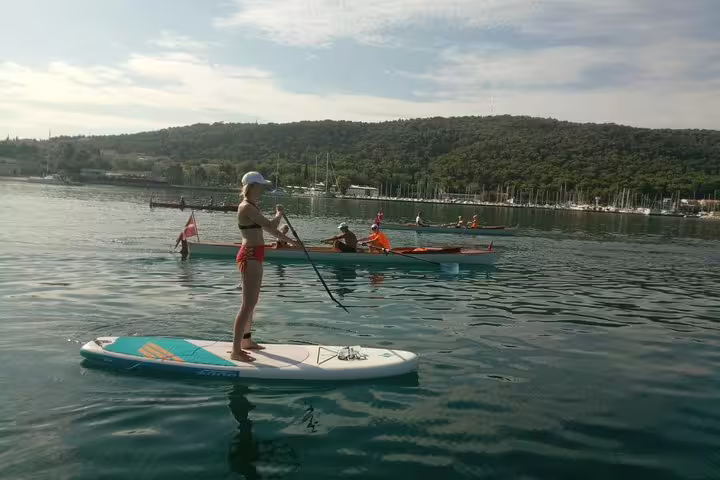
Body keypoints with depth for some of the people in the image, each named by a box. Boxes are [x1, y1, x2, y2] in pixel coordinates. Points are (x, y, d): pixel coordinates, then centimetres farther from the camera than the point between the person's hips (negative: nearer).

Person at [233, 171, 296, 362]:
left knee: (252, 302, 19)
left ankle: (246, 340, 32)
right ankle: (236, 350, -7)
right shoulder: (247, 207, -16)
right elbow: (270, 225, -23)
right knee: (248, 304, -10)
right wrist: (279, 213, -3)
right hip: (250, 257, -11)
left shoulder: (251, 206, 15)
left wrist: (287, 239, 31)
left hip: (254, 256, 11)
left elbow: (267, 228, 26)